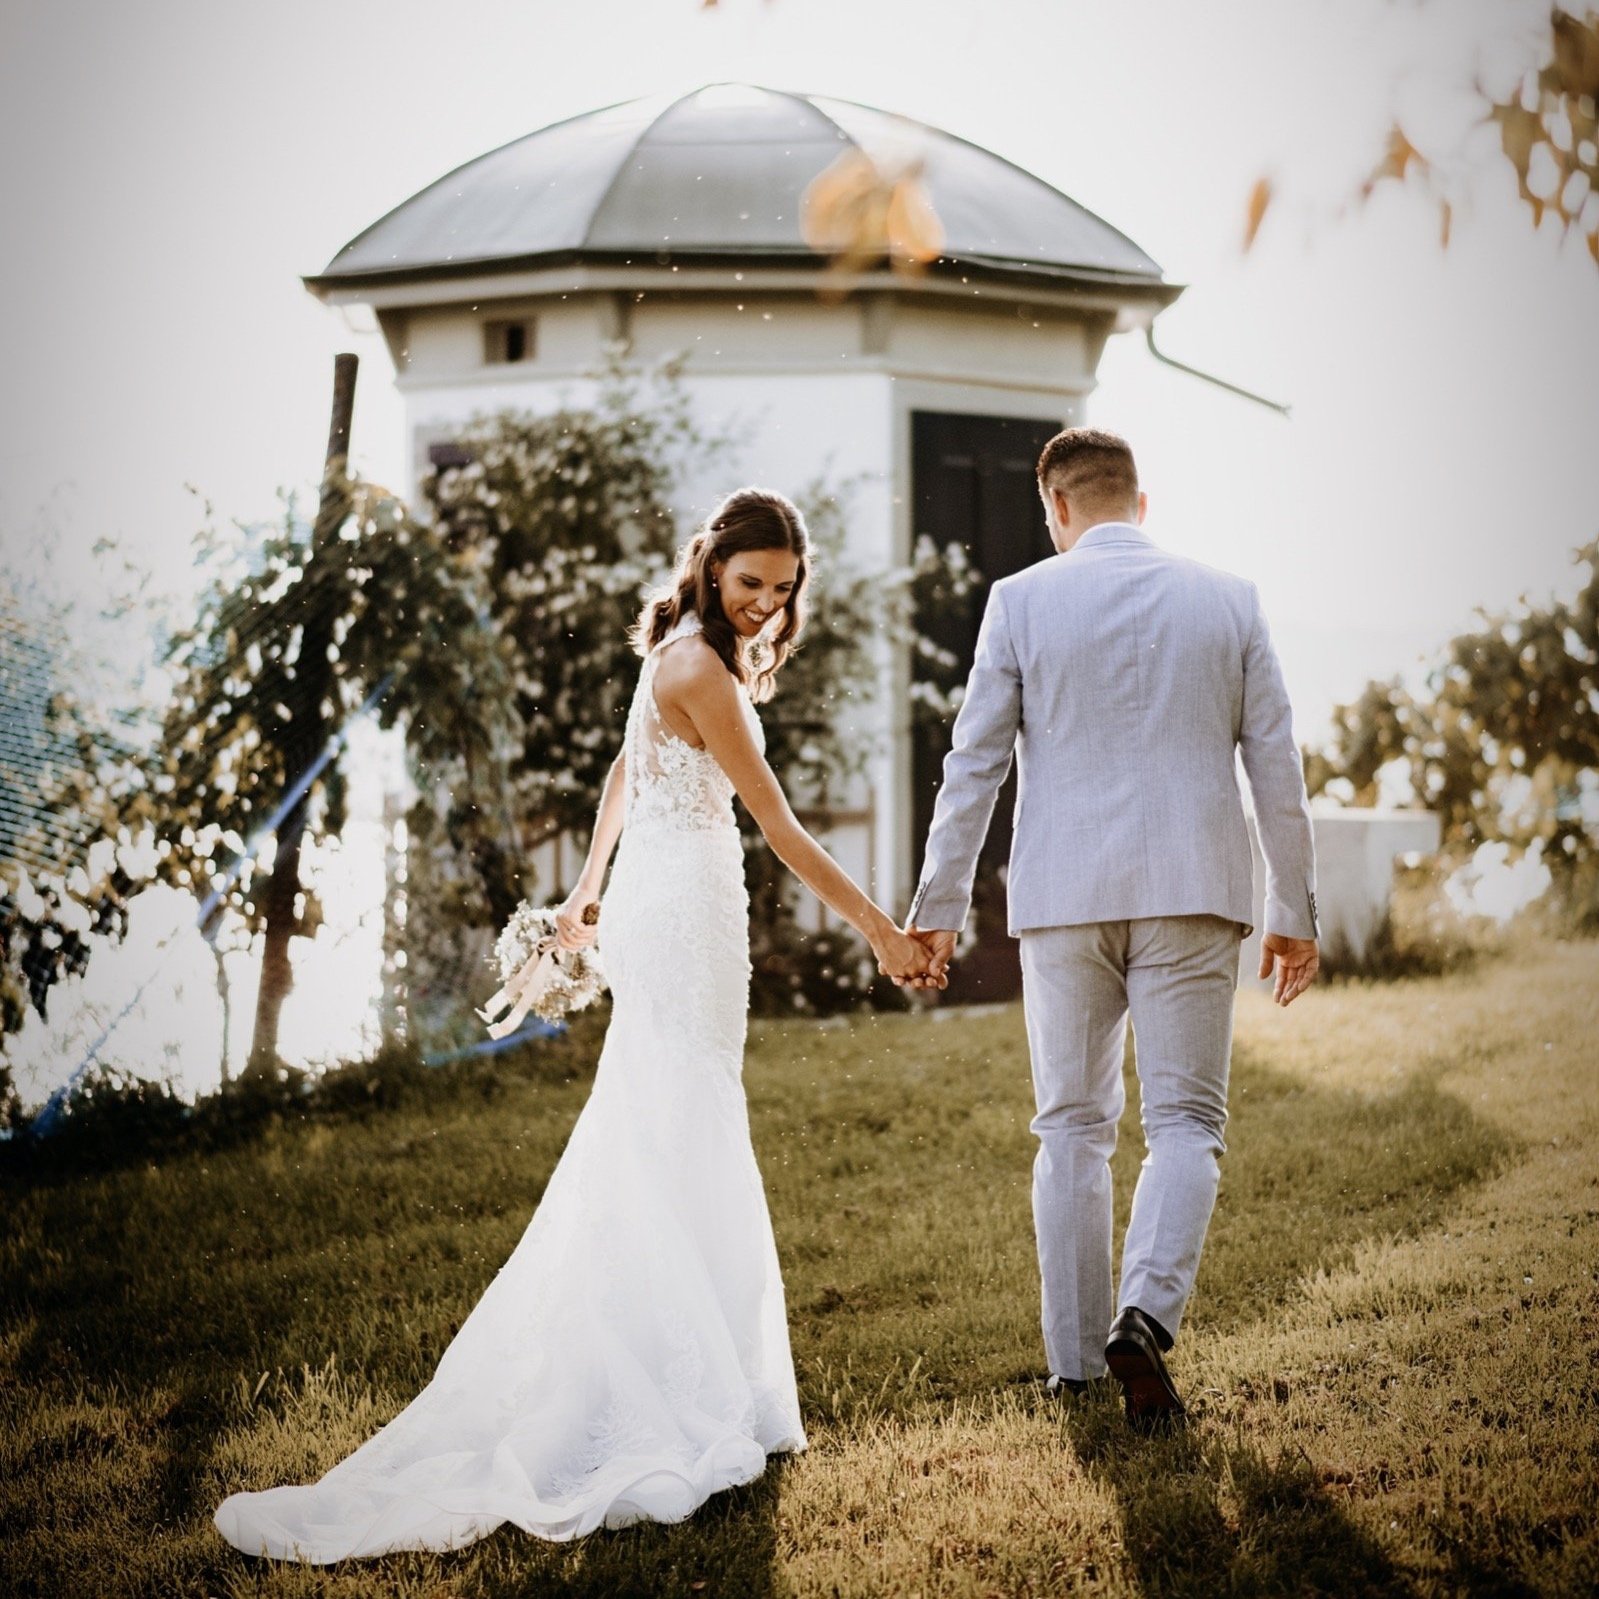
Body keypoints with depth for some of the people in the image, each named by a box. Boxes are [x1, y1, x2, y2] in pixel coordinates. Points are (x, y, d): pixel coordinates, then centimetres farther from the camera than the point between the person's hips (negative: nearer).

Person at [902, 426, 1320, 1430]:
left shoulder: (1021, 601, 0)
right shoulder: (1229, 600, 4)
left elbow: (974, 765, 0)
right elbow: (1278, 768, 4)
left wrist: (940, 908, 6)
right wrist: (1296, 913, 11)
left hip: (1063, 899, 0)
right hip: (1196, 893, 0)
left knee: (1073, 1129, 10)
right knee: (1185, 1120, 4)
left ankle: (1076, 1362, 13)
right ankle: (1148, 1313, -18)